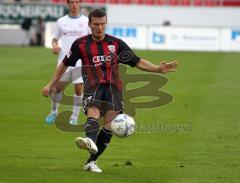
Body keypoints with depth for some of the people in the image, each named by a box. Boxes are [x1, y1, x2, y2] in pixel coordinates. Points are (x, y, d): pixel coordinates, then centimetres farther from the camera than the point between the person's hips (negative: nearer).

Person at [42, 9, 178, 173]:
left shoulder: (116, 43, 13)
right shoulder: (81, 44, 10)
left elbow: (137, 62, 14)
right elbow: (65, 65, 21)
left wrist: (158, 69, 2)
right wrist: (51, 84, 18)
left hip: (113, 85, 2)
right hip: (93, 85, -2)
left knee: (110, 122, -18)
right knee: (93, 112, -32)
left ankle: (91, 162, -12)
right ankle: (90, 141, -64)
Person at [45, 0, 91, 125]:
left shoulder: (86, 21, 4)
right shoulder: (61, 21, 8)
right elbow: (55, 38, 15)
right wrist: (54, 46, -7)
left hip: (80, 60, -1)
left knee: (78, 88, -8)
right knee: (58, 86, 2)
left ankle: (74, 116, 4)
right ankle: (54, 112, 23)